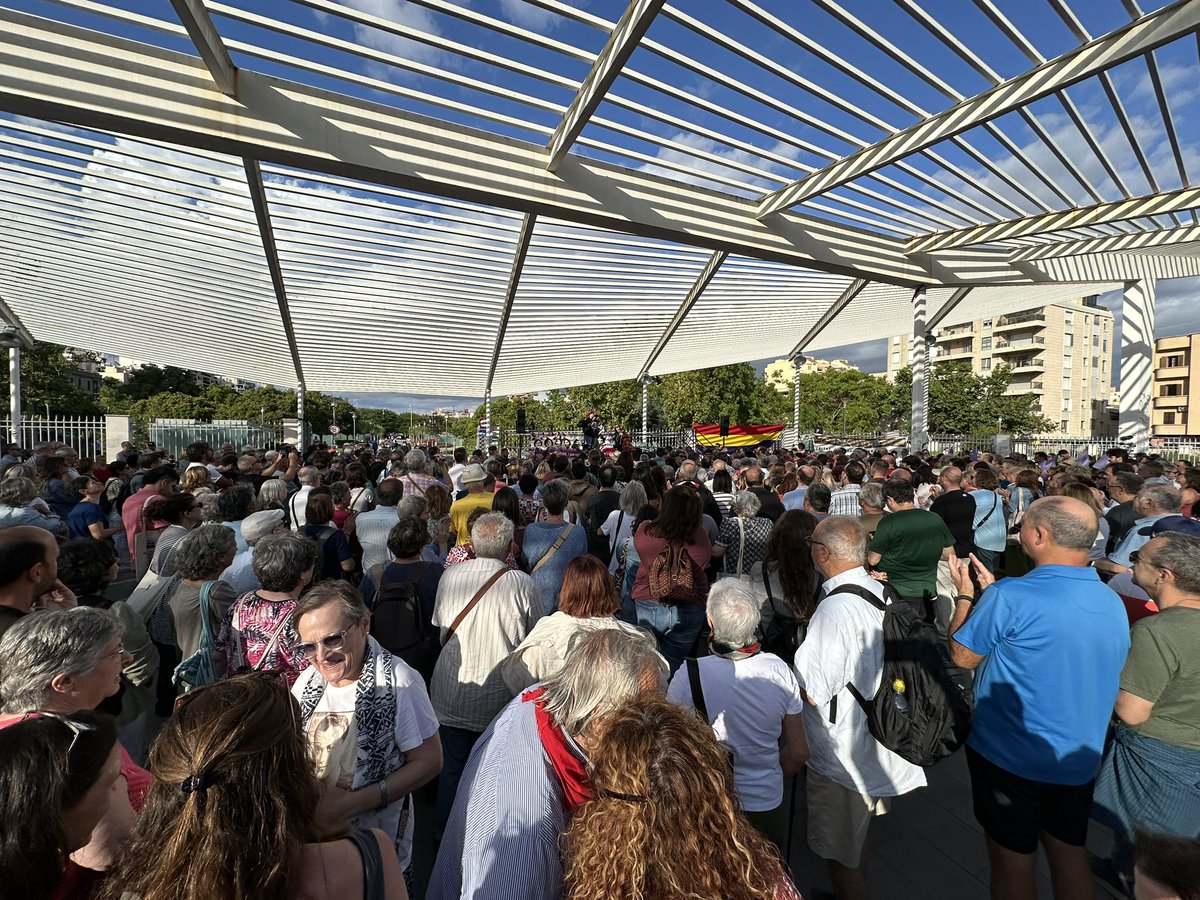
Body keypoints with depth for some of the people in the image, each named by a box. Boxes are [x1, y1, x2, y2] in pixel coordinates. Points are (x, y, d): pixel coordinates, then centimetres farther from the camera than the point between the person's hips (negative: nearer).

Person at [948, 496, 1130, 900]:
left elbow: (962, 656, -14)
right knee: (1069, 854, 24)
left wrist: (965, 593, -4)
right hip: (1079, 760, 6)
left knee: (1011, 859, 14)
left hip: (1009, 756, -6)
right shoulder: (1113, 602, -3)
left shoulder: (1009, 597, -27)